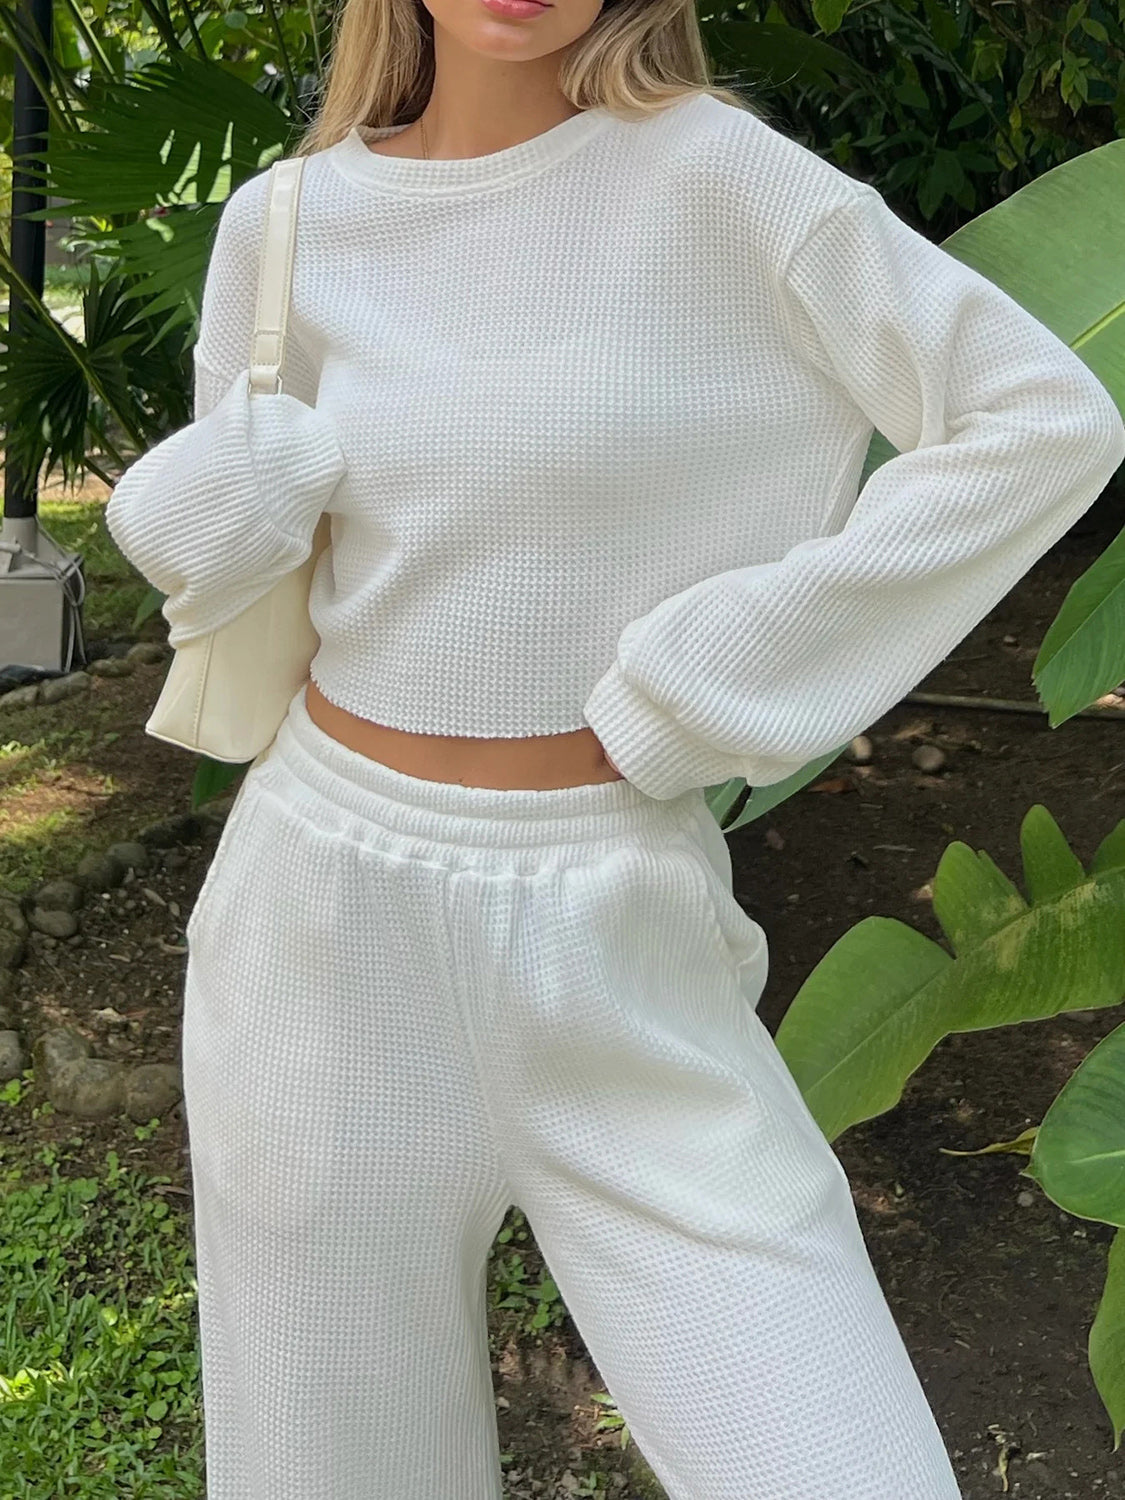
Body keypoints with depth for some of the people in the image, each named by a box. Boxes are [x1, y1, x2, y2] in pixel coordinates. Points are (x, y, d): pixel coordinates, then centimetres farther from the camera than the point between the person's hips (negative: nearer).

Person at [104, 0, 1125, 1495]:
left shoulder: (714, 169, -8)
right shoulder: (283, 223, 4)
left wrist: (729, 665, -12)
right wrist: (206, 506, -11)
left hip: (616, 946, -2)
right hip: (330, 919, 3)